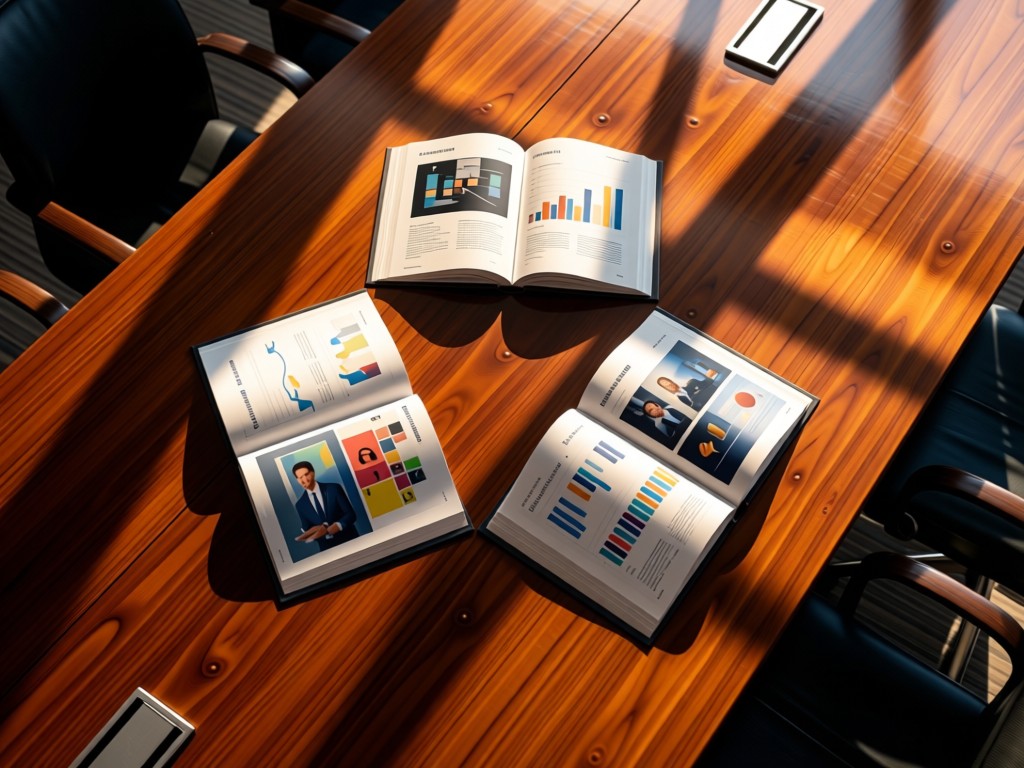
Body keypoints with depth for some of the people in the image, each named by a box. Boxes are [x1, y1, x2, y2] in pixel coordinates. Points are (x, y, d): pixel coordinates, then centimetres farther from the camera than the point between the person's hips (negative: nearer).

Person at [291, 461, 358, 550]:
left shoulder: (334, 488, -4)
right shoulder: (300, 505, 3)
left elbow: (351, 515, -7)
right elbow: (308, 531, 6)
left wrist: (329, 529, -21)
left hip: (350, 541, -2)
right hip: (327, 549, 2)